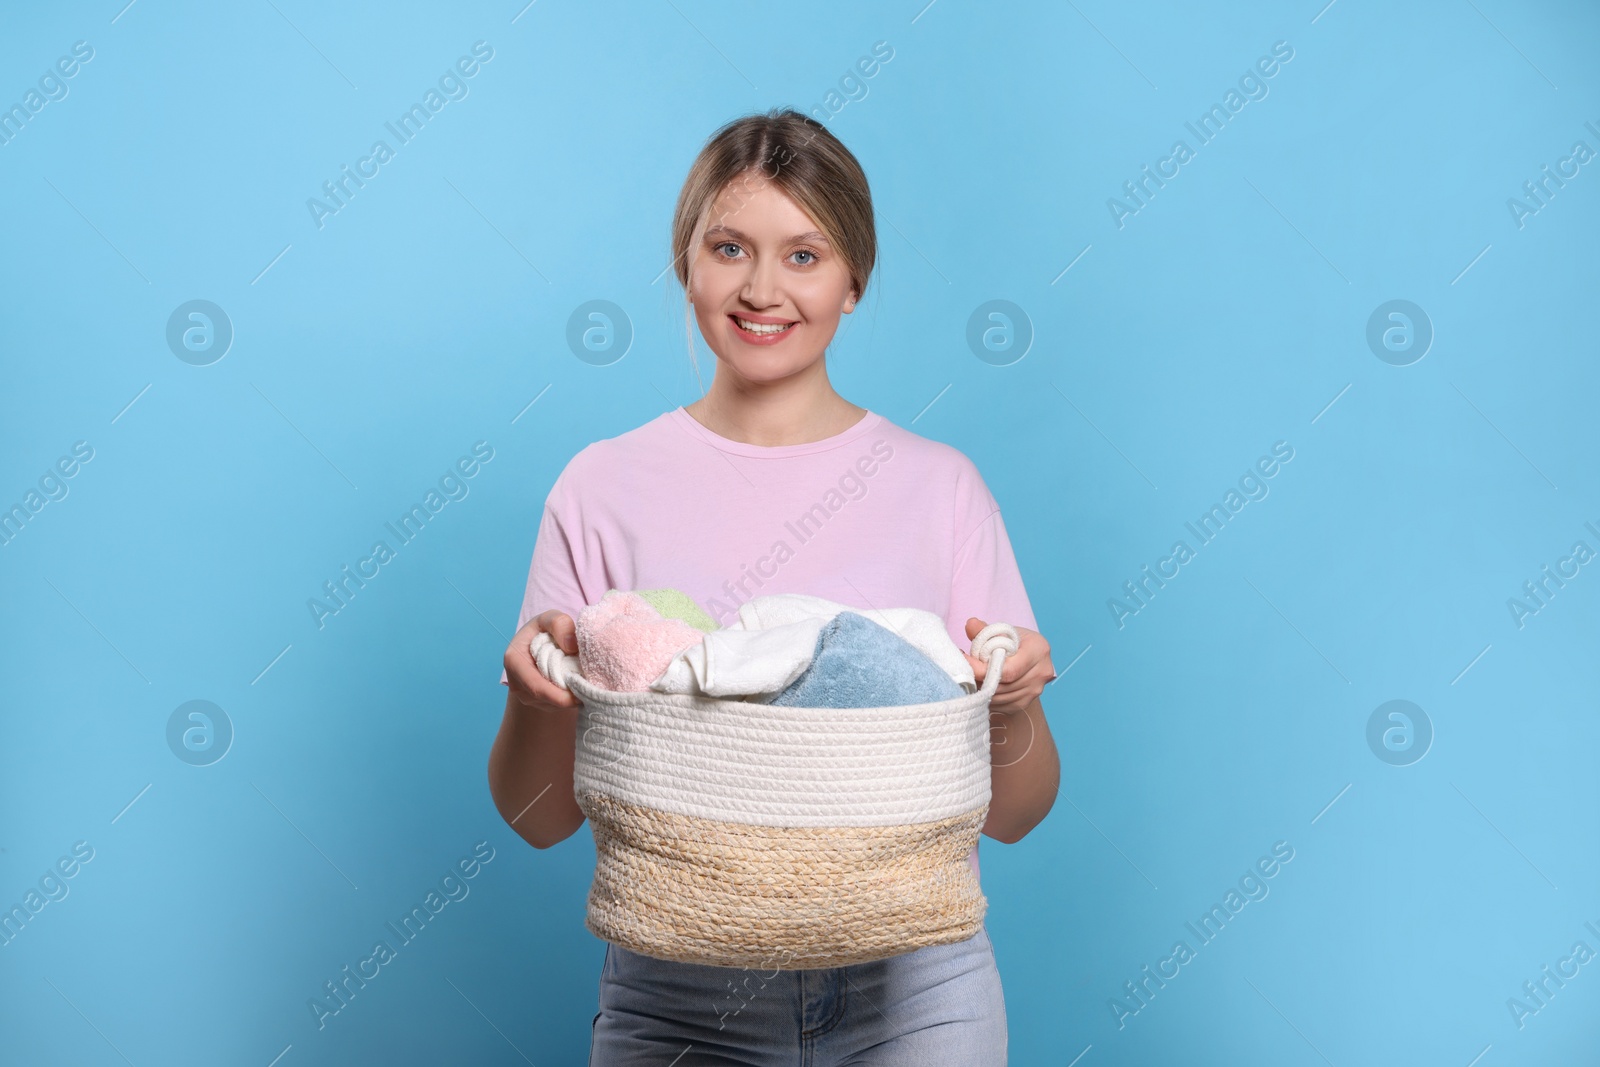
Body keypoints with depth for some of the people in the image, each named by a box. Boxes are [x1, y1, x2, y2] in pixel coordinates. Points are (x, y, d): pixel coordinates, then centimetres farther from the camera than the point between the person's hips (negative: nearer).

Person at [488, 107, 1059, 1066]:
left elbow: (1011, 815, 1)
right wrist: (534, 700, -19)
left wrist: (1013, 714, -18)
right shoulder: (607, 488, -2)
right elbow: (541, 818, 0)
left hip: (913, 987, 0)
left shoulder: (939, 486, -1)